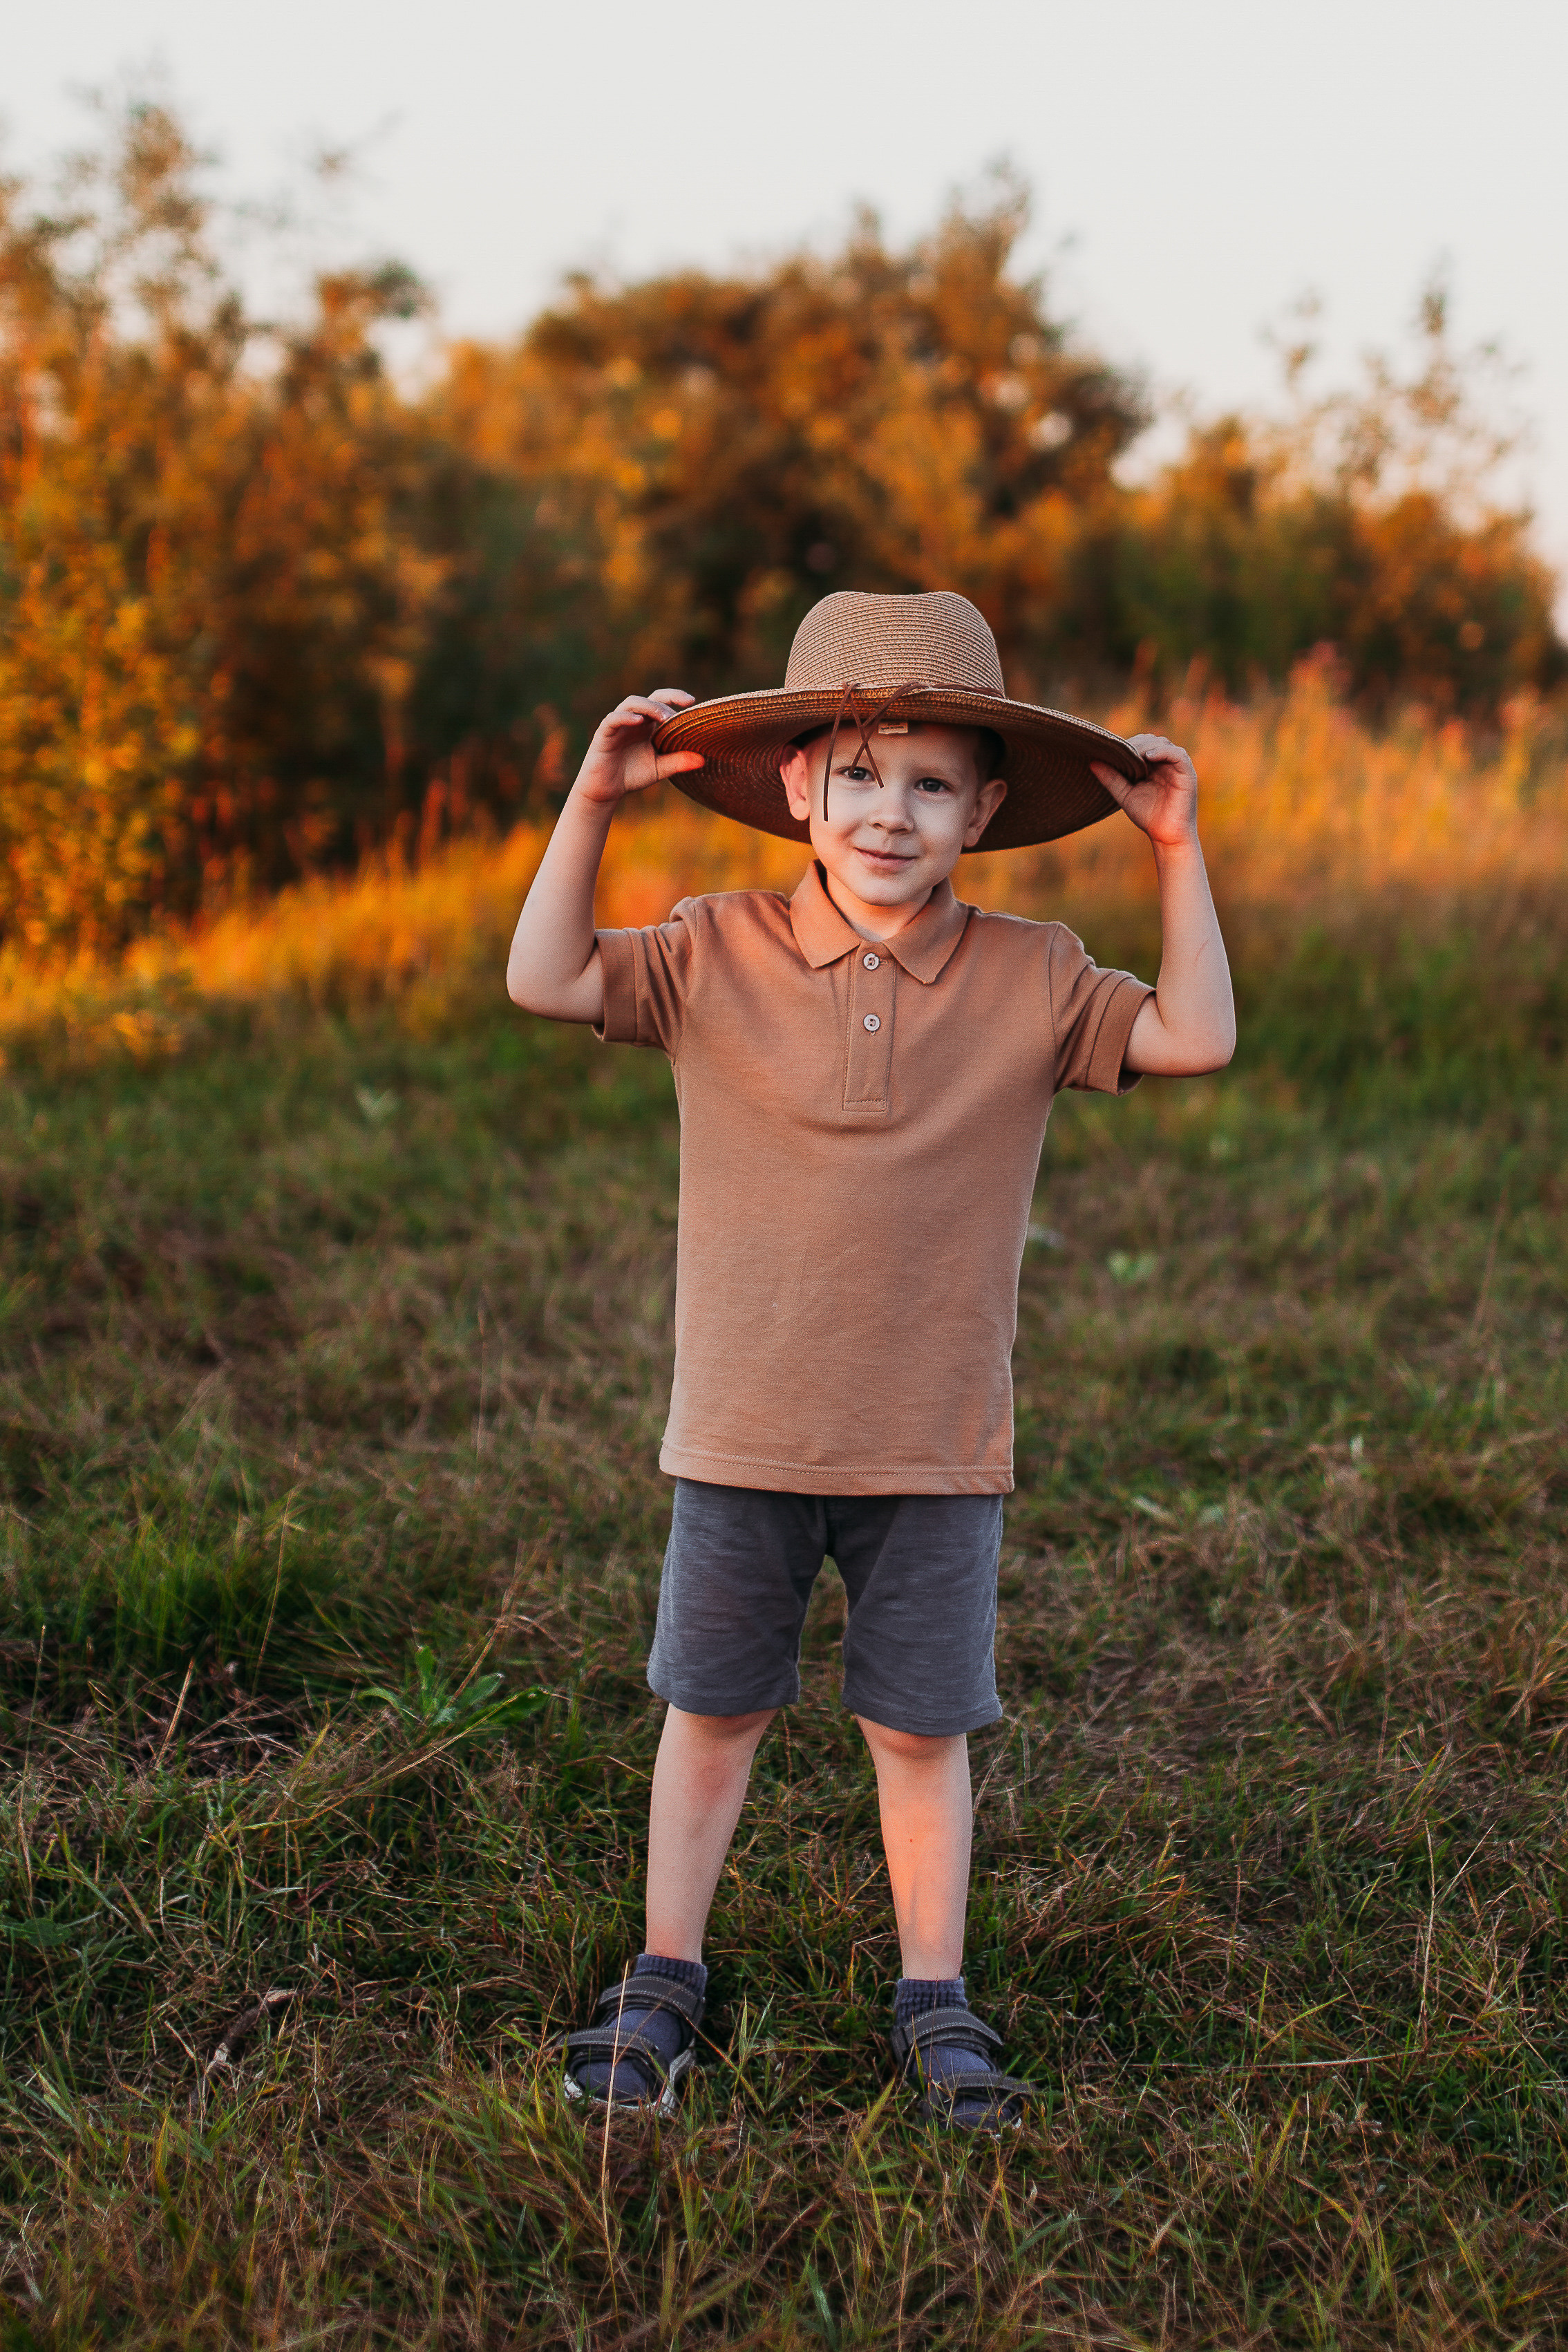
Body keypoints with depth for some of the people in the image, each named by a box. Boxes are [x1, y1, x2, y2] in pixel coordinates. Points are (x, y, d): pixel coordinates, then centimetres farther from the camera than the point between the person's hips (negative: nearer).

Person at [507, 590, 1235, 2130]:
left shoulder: (1027, 980, -2)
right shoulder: (720, 957, -4)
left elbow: (1195, 1039, -5)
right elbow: (545, 981, -9)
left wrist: (1176, 850, -8)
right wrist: (592, 803, -14)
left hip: (937, 1450, 0)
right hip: (743, 1438, 0)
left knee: (920, 1728, 10)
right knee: (713, 1709, 13)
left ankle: (933, 2002, 28)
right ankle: (665, 1976, 30)